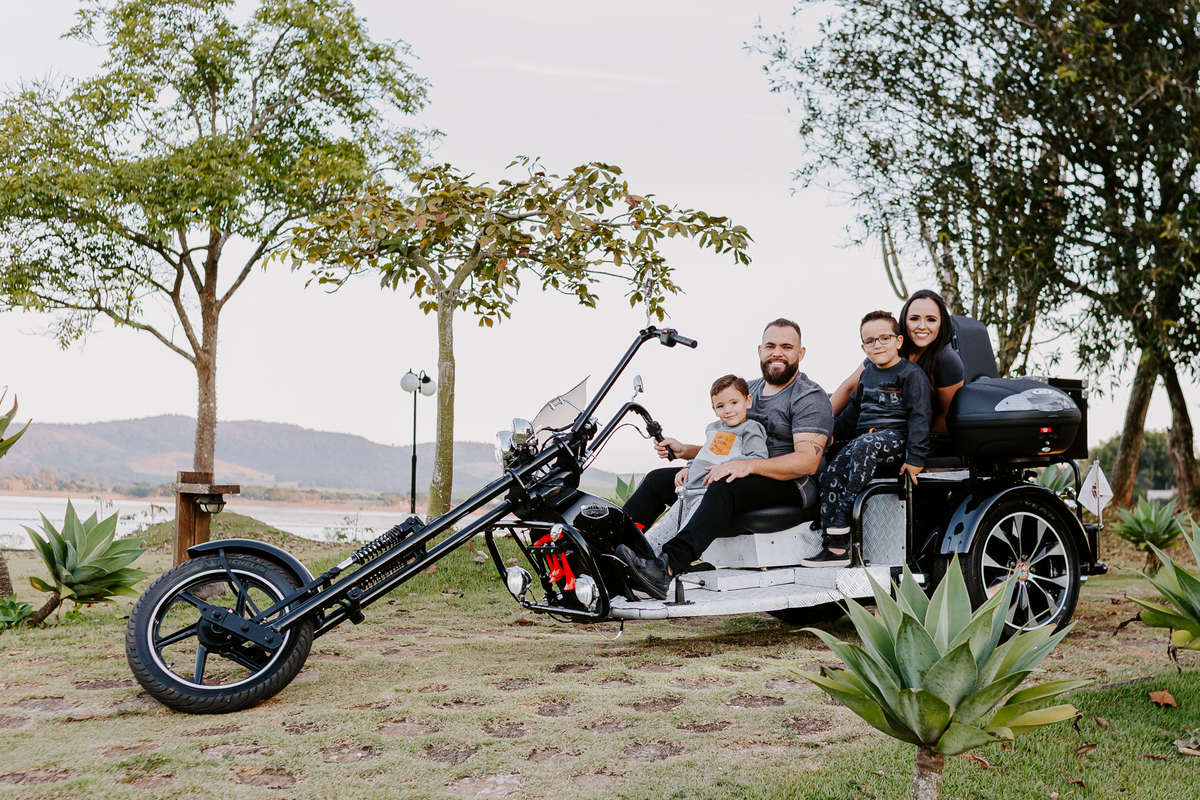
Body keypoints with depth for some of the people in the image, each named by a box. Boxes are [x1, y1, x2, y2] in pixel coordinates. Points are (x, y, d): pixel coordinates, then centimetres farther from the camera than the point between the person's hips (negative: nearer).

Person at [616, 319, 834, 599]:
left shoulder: (811, 398, -5)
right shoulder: (749, 389, 20)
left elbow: (808, 461, -20)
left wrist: (748, 465, -31)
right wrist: (684, 450, 7)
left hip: (787, 487, -8)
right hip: (740, 478, 8)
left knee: (725, 487, -39)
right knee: (658, 479, -2)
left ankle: (666, 568, -56)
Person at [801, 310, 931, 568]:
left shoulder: (912, 374, -3)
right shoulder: (867, 373, 19)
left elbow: (919, 416, -9)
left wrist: (915, 456, -17)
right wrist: (834, 432, 28)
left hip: (895, 437, -7)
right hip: (863, 436, 7)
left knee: (864, 445, -39)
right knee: (831, 475, -15)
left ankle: (845, 510, -29)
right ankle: (836, 548, -16)